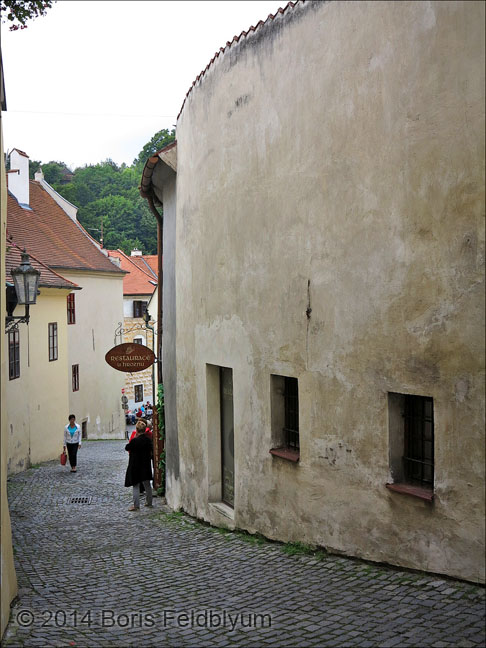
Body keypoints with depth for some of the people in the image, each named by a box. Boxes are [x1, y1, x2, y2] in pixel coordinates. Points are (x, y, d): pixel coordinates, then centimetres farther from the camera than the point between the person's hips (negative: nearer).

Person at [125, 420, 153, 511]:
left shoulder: (135, 441, -20)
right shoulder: (148, 440, -2)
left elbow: (127, 448, -5)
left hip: (135, 467, -6)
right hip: (146, 466, 6)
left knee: (136, 486, 1)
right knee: (147, 485, 16)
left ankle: (136, 505, 0)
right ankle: (149, 503, 27)